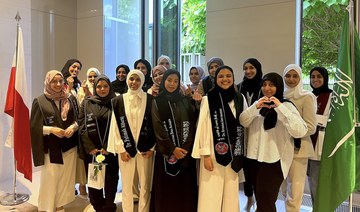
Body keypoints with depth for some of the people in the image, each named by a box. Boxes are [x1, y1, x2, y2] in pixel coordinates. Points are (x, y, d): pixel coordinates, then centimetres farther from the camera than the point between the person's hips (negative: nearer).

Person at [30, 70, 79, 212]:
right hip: (51, 148, -3)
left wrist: (73, 127, -13)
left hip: (69, 146, 3)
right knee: (49, 180, 2)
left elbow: (79, 119, 7)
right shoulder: (39, 101, -4)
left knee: (65, 179, 11)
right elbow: (34, 126, -4)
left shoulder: (70, 99, 4)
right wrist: (51, 129, -19)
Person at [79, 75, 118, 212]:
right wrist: (90, 147, -9)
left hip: (110, 150, -1)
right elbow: (82, 127, 1)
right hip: (91, 150, 1)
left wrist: (107, 147, -10)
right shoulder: (87, 103, 5)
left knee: (110, 180, 4)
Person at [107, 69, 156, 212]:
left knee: (145, 185, 7)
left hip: (145, 149, 0)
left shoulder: (150, 99, 1)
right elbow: (115, 126, 1)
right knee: (126, 186, 8)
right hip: (126, 149, 1)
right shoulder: (118, 100, 4)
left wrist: (152, 147, -5)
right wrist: (121, 149, -5)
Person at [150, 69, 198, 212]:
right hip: (165, 152, -2)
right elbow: (158, 128, -6)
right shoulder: (157, 102, 1)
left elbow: (191, 124, 2)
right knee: (166, 188, 4)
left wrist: (185, 147, -10)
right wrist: (172, 149, -14)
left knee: (185, 187, 4)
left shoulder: (185, 101, 9)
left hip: (185, 150, 2)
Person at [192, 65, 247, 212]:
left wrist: (241, 153, 7)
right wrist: (205, 154, -12)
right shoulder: (208, 99, -6)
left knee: (231, 194, 13)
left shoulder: (240, 99, 6)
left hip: (233, 152, 4)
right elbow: (203, 127, -7)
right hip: (214, 152, -4)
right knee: (211, 195, 1)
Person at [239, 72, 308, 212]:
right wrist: (255, 107, -18)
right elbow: (243, 122, -2)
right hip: (254, 157, 5)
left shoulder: (286, 106, -4)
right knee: (260, 200, 18)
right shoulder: (257, 104, 12)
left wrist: (280, 107, -25)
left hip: (273, 160, -5)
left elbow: (300, 132, -20)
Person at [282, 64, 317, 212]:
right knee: (285, 188, 16)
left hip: (298, 148, -5)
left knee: (294, 190, 0)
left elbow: (311, 127, -11)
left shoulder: (306, 97, -8)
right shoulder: (281, 96, 6)